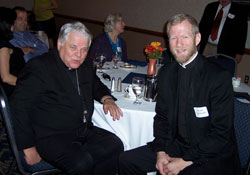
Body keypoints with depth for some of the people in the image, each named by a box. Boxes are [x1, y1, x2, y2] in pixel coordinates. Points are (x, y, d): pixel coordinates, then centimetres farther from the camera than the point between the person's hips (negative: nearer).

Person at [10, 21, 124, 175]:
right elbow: (19, 107, -12)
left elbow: (97, 86, 30)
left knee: (115, 145, -16)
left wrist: (107, 99, 6)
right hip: (51, 137, -6)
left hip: (84, 131, 7)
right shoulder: (39, 67, -10)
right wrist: (29, 149, -13)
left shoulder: (86, 65, 12)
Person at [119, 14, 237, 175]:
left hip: (212, 155, -4)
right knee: (126, 160, -4)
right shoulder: (166, 72, 2)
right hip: (176, 144, 5)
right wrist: (161, 152, -7)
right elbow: (162, 116, 7)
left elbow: (221, 133, -15)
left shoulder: (220, 77, -15)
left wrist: (184, 161, -16)